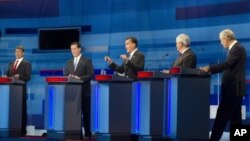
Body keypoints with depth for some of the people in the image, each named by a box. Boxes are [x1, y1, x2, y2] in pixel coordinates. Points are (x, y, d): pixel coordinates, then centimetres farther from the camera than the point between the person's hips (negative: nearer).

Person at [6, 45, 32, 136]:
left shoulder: (26, 64, 0)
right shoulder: (11, 64, 19)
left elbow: (28, 77, -9)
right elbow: (8, 75, 18)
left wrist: (19, 76, -22)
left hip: (21, 90, -5)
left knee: (22, 110, -1)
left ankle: (22, 131, 2)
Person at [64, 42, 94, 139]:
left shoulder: (87, 61, 0)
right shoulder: (69, 63, 15)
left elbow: (91, 75, -8)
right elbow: (65, 76, 14)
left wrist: (80, 78, -19)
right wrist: (69, 77, -9)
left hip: (84, 91, -4)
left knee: (86, 113, 1)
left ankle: (87, 133, 7)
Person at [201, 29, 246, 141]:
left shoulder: (238, 48, -13)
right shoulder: (235, 48, 17)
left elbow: (227, 64, -24)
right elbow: (228, 66, 17)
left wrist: (209, 68, -20)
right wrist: (211, 69, 6)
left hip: (233, 88, -10)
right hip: (234, 87, 10)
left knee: (222, 115, -10)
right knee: (235, 116, 10)